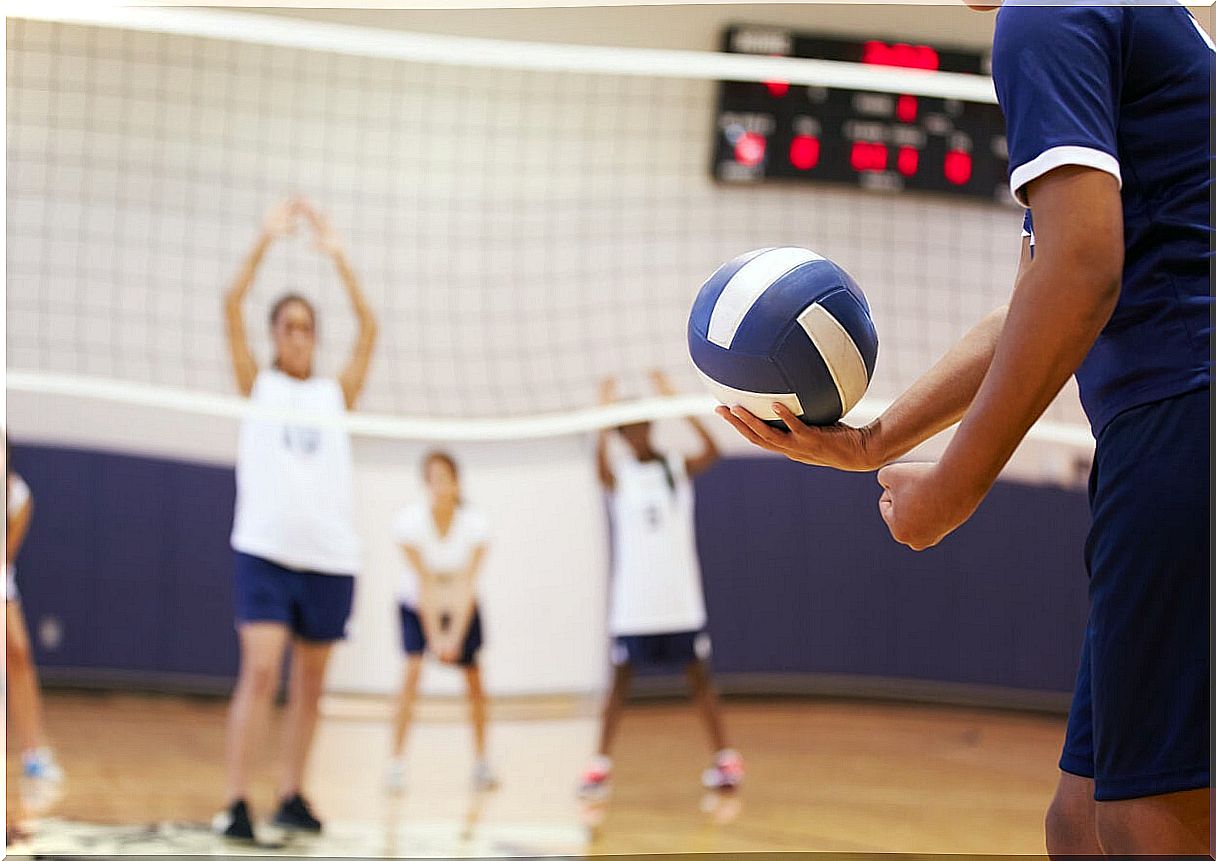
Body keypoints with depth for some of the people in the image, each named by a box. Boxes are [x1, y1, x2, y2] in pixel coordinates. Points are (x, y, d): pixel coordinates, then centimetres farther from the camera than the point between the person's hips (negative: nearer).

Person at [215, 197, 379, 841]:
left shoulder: (336, 394, 13)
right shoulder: (257, 387, 9)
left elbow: (368, 329, 3)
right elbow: (233, 308, -1)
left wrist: (337, 257, -2)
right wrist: (266, 241, -6)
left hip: (330, 555, 3)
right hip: (266, 548, -3)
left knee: (309, 684, 8)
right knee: (260, 671, -14)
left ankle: (291, 796, 18)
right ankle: (235, 804, -14)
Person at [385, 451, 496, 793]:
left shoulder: (474, 524, -22)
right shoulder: (409, 521, -25)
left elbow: (466, 586, -22)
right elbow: (425, 584, -25)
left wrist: (455, 637, -28)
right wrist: (434, 637, -25)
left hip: (462, 608, 2)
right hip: (417, 606, -2)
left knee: (473, 676, -2)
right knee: (413, 668, -20)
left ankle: (481, 761, 13)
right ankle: (397, 762, -19)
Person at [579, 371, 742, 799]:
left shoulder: (677, 467, 3)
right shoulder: (618, 472, 1)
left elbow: (711, 452, -18)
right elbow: (601, 463, -24)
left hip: (680, 598, 1)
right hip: (633, 599, -1)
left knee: (699, 675, 5)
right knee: (621, 679, 1)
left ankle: (725, 759, 11)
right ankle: (600, 765, 4)